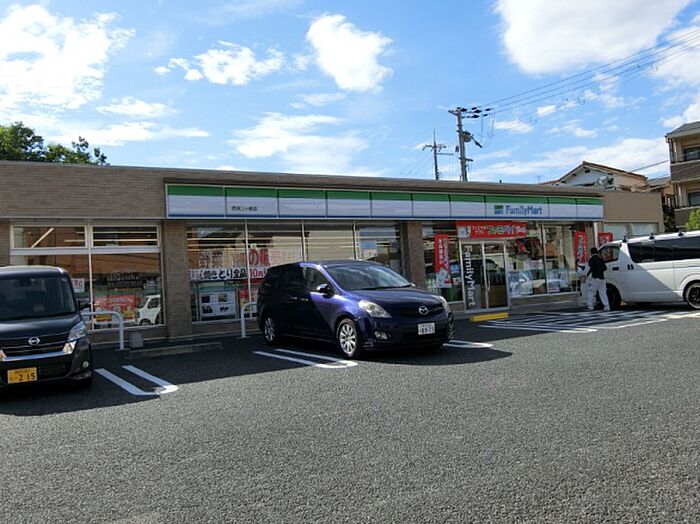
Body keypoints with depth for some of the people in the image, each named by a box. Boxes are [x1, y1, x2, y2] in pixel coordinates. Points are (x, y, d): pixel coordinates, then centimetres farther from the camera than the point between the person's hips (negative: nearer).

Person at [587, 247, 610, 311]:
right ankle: (606, 307, 1)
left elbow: (591, 268, -17)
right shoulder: (600, 259, 14)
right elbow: (605, 268, 14)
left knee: (591, 292, 3)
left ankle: (590, 307, 2)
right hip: (602, 278, 6)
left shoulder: (591, 259, -6)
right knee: (603, 293, 7)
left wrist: (588, 274, -3)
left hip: (595, 278, -6)